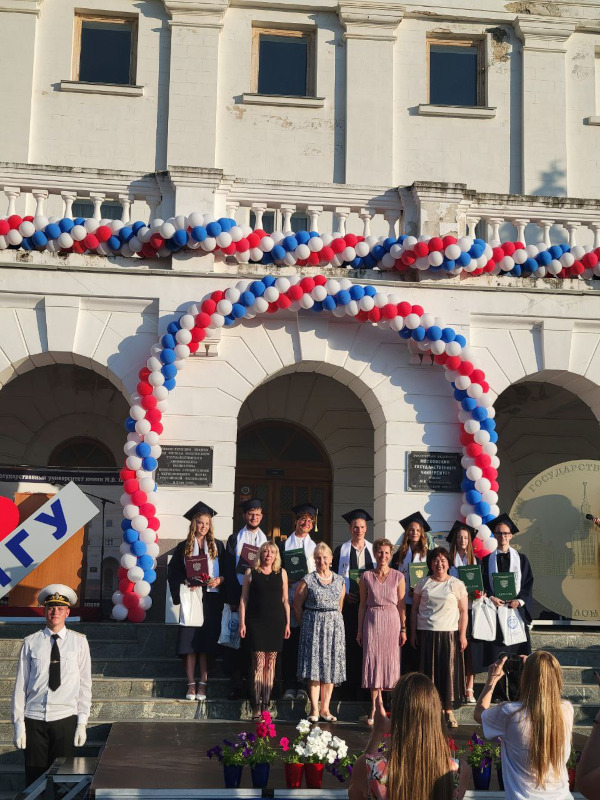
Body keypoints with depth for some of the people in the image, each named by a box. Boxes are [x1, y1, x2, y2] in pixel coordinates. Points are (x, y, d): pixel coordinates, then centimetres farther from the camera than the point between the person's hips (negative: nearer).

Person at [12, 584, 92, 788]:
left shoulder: (79, 642, 4)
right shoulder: (30, 643, 3)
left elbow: (85, 685, 4)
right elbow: (20, 685, 3)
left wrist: (82, 723, -1)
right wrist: (18, 723, 0)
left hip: (65, 719, 0)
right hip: (34, 720, 0)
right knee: (34, 778, 1)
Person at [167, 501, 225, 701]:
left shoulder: (217, 546, 9)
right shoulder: (184, 547, 7)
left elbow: (227, 571, 9)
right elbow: (173, 572, 5)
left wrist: (219, 580, -10)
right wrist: (185, 583, -10)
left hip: (211, 598, 0)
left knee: (207, 641, -2)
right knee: (190, 640, -5)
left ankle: (203, 684, 0)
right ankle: (191, 684, -2)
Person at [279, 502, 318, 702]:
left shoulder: (316, 547, 12)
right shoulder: (283, 545, 10)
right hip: (288, 597, 0)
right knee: (288, 643, -1)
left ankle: (302, 686, 3)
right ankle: (289, 686, 4)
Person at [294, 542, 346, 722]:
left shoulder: (339, 581, 8)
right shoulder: (308, 580, -2)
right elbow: (297, 605, 3)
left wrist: (333, 620, 11)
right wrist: (305, 624, 3)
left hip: (334, 626, 3)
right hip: (313, 625, -3)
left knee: (331, 667, 3)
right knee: (314, 666, -5)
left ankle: (325, 708, 10)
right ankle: (314, 709, -2)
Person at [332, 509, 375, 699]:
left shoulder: (374, 550, 11)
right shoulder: (341, 551, 6)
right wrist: (343, 595, -9)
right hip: (349, 604, -1)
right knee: (349, 646, -4)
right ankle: (349, 690, 1)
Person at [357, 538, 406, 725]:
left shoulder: (398, 577, 3)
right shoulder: (366, 577, 4)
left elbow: (401, 605, 3)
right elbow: (363, 605, 7)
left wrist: (403, 629, -1)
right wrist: (360, 630, 5)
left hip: (392, 621, 0)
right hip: (372, 621, 0)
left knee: (389, 660, 1)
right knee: (372, 661, -3)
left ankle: (376, 705, 14)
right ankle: (377, 703, 5)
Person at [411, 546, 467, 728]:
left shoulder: (457, 584, 4)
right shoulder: (423, 583, 8)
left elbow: (463, 611, 4)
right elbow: (414, 609, 10)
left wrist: (463, 634, -3)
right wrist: (413, 633, 5)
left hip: (449, 633, -1)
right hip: (426, 633, 1)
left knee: (449, 671, 0)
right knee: (428, 671, 1)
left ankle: (448, 711, 8)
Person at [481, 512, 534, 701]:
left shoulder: (521, 558, 11)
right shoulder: (487, 560, 11)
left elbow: (528, 584, 5)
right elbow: (483, 584, 5)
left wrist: (519, 601, -10)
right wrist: (491, 598, -13)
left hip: (516, 608, 0)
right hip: (494, 608, 0)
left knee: (518, 652, -3)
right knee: (495, 652, -3)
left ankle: (517, 691, 3)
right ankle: (498, 692, 2)